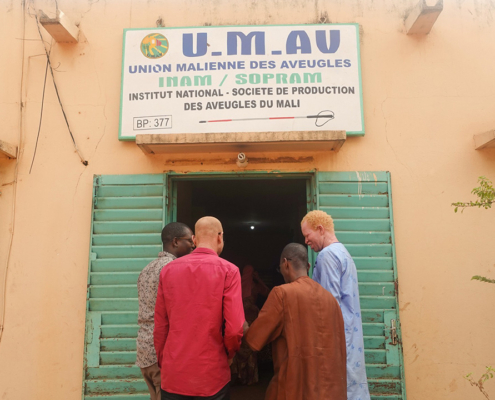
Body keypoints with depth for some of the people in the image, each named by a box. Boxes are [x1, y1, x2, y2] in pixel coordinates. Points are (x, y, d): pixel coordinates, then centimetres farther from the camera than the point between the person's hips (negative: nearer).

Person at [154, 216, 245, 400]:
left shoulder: (168, 270, 0)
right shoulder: (228, 270, -9)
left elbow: (160, 326, 3)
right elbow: (234, 328, -14)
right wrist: (229, 354, 6)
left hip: (173, 376, 3)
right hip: (212, 378, -2)